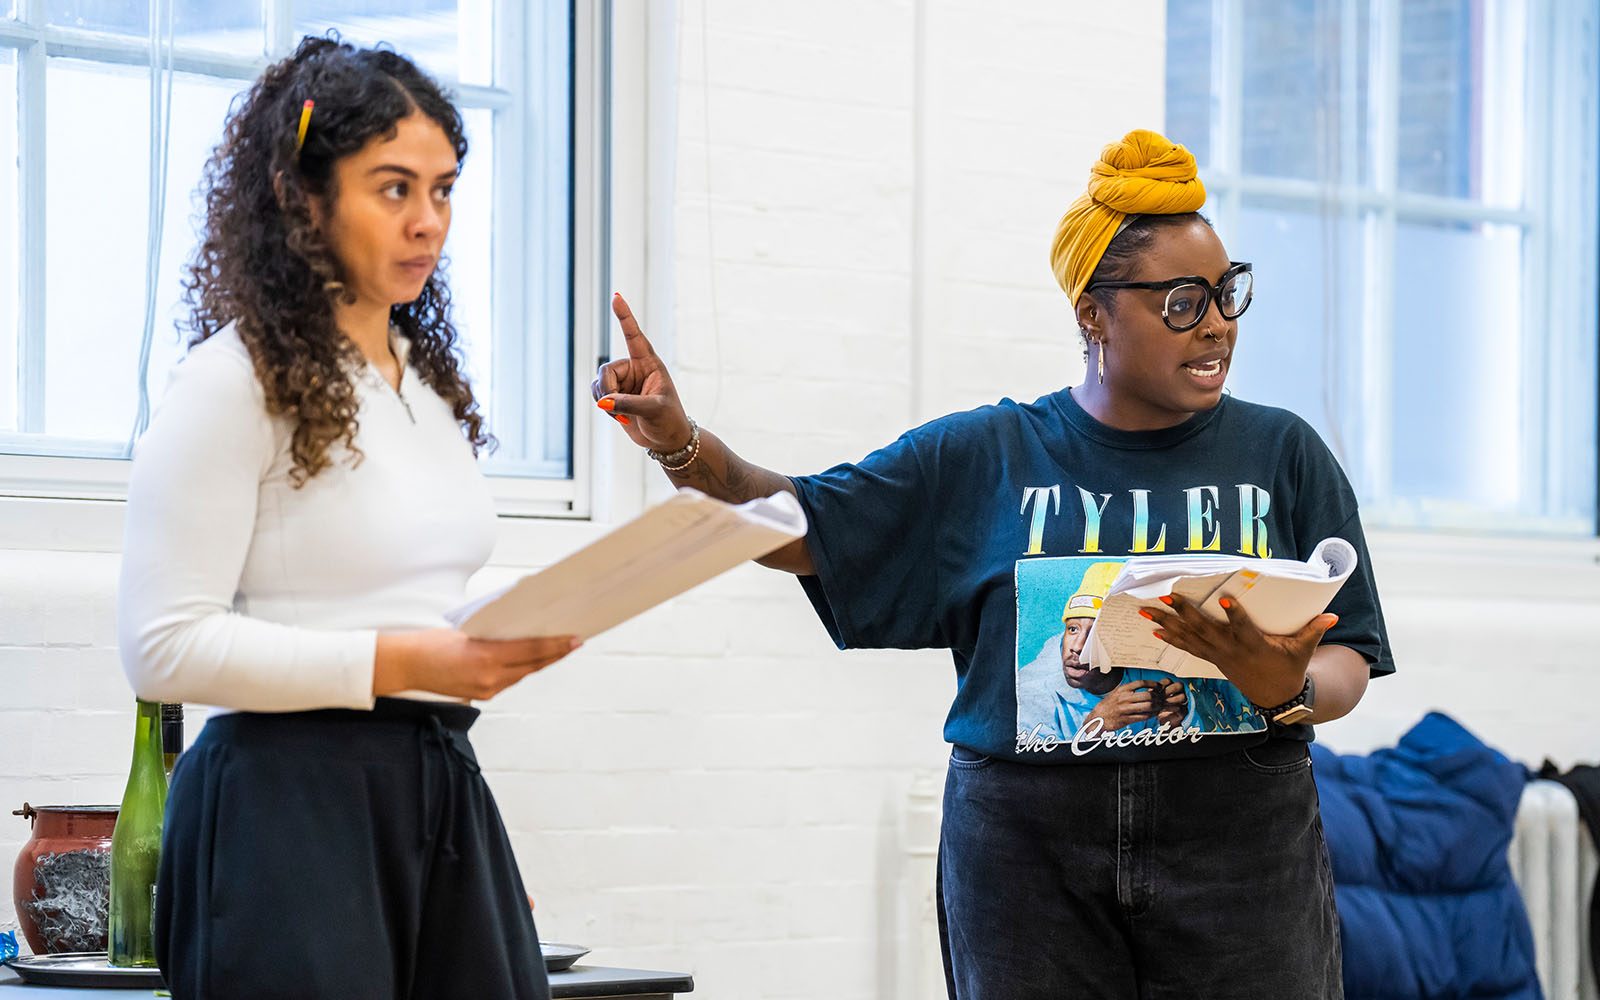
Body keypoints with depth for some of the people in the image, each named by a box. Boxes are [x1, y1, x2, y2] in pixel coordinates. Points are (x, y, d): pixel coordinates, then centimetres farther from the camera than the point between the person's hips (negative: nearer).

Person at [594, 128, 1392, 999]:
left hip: (1237, 852, 0)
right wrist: (680, 444, -9)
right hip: (1027, 853, 0)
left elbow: (1347, 662, 5)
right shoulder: (986, 458, 9)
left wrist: (1291, 692, -19)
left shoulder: (1281, 454, 8)